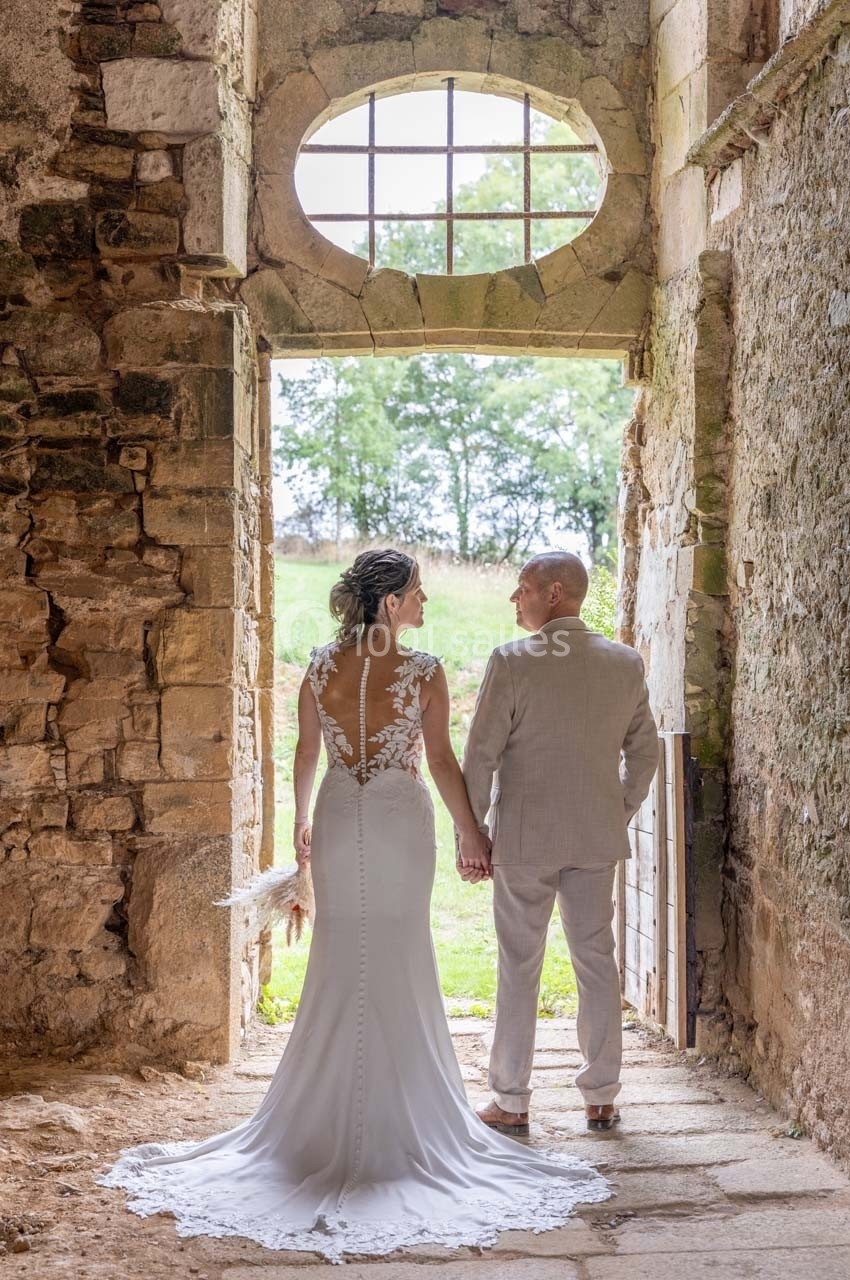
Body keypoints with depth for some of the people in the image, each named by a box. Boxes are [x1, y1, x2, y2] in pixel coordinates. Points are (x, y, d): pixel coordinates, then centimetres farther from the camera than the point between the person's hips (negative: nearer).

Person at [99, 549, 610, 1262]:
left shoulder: (320, 667, -1)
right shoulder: (423, 672, -11)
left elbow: (307, 754, 6)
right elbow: (442, 760, -8)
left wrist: (302, 821, 21)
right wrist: (470, 832, 2)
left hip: (338, 825, 3)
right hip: (402, 826, -3)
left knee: (338, 964, 12)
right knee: (400, 966, 8)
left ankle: (329, 1113, 18)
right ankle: (398, 1112, 15)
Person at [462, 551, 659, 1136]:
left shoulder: (512, 661, -12)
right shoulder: (626, 662, 2)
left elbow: (481, 757, -11)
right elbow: (645, 751, 8)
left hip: (524, 839, -4)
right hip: (597, 838, 4)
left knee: (519, 968, 5)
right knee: (598, 962, 12)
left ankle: (512, 1103, 12)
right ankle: (602, 1097, 17)